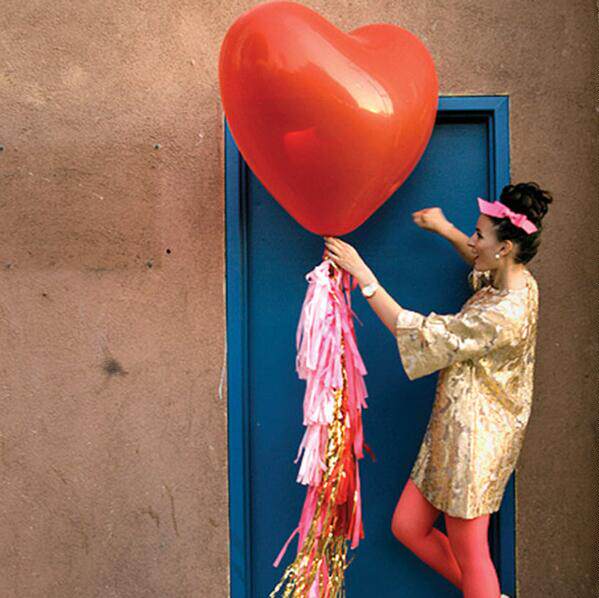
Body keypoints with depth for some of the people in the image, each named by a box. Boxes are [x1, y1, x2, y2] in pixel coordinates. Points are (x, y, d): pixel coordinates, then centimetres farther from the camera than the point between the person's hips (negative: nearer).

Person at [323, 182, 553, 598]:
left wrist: (362, 275, -20)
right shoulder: (518, 282, 3)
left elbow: (416, 333, -23)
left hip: (475, 438, -10)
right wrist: (447, 230, 24)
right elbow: (483, 266, 31)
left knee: (469, 553, 7)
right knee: (407, 527, 16)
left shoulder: (505, 315, -26)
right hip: (454, 429, 10)